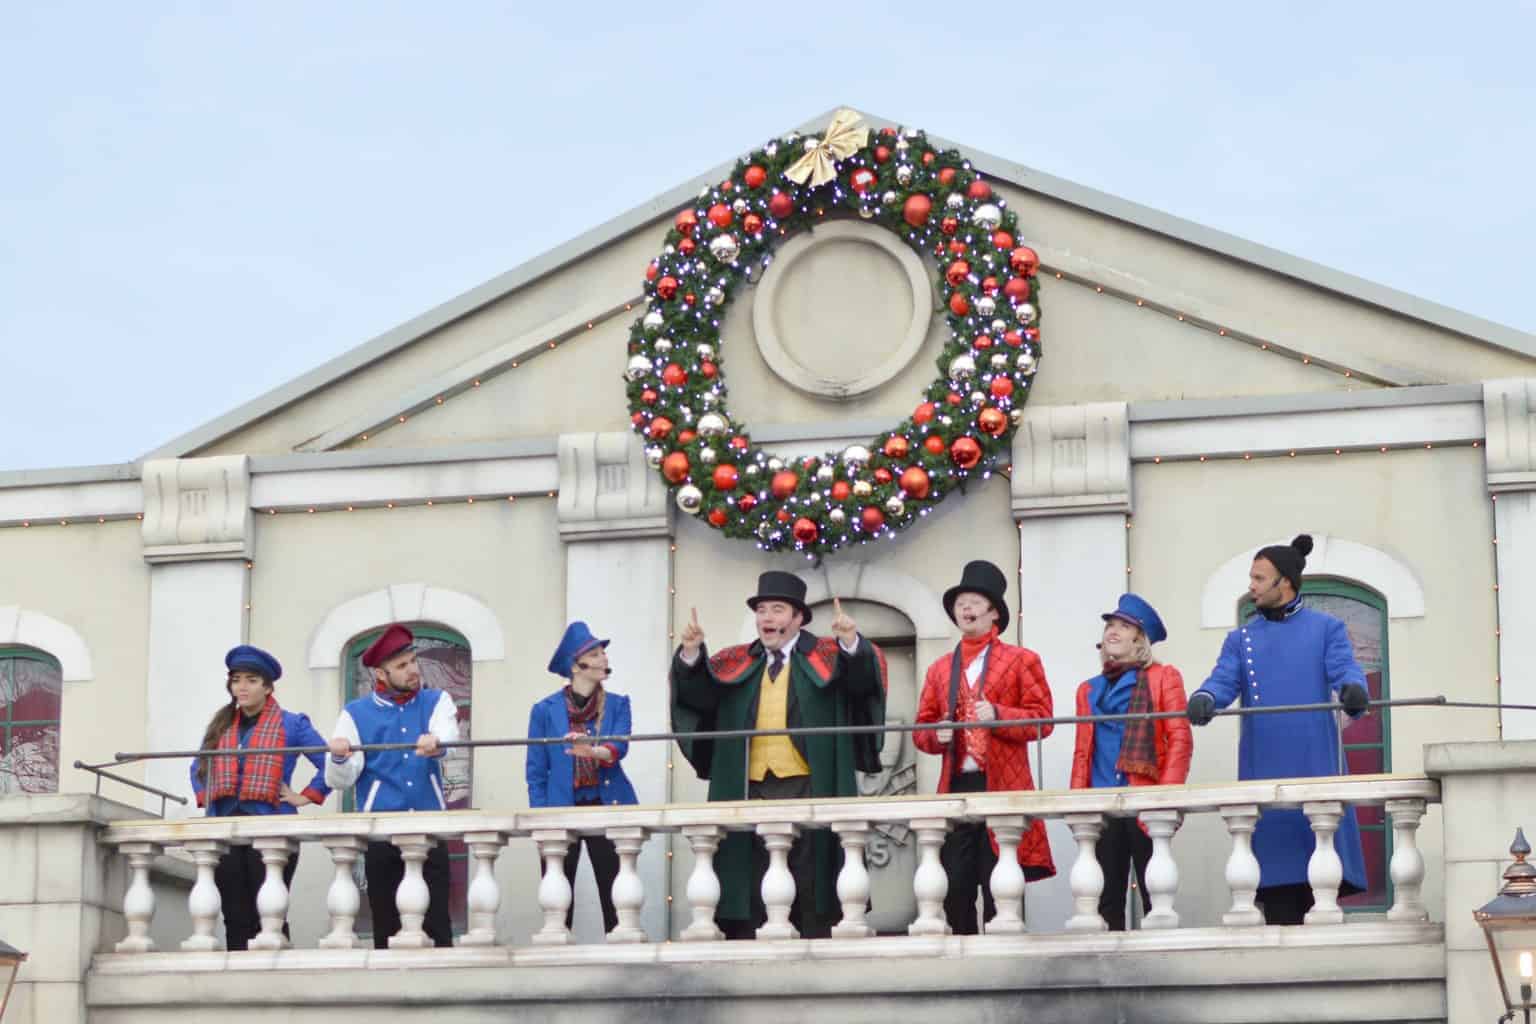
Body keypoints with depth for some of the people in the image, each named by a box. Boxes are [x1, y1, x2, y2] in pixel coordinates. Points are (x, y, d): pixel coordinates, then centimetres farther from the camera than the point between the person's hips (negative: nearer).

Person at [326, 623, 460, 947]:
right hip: (380, 835, -1)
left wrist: (434, 742, -40)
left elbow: (447, 735, -15)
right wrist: (339, 759, -26)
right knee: (386, 929, 2)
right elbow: (339, 781, -2)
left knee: (437, 927, -2)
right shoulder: (356, 714, 4)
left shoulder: (437, 702, 8)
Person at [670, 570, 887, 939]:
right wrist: (691, 654, -14)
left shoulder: (825, 656, 7)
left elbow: (864, 675, -8)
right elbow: (698, 691, 5)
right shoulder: (736, 663, 15)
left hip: (807, 788, -3)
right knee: (749, 890, 1)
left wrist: (851, 643, -28)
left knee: (810, 881, -2)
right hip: (750, 789, 3)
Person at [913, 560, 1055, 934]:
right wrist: (936, 735, -4)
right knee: (955, 889, -1)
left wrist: (998, 715, -16)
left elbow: (1042, 720, -1)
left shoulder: (1021, 661, 7)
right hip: (955, 790, 4)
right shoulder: (939, 669, 19)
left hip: (1002, 789, -3)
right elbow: (921, 729, 18)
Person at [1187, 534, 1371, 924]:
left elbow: (1344, 669, -5)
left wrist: (1353, 688, -30)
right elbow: (1224, 680, 1)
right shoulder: (1241, 638, 16)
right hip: (1264, 772, 2)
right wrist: (1205, 697, -23)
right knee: (1276, 873, -1)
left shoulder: (1325, 629, 10)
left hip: (1316, 769, -2)